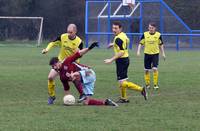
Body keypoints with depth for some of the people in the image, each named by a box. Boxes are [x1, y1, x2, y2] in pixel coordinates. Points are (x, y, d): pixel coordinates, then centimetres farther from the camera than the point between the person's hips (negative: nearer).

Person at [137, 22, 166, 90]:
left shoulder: (158, 35, -1)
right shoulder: (145, 34, -2)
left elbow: (161, 44, 10)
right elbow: (141, 43, 3)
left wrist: (163, 53, 9)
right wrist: (138, 51, -10)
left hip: (155, 54, -1)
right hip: (147, 54, 1)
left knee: (155, 69, -14)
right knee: (146, 70, 5)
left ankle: (155, 84, -5)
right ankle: (147, 84, 20)